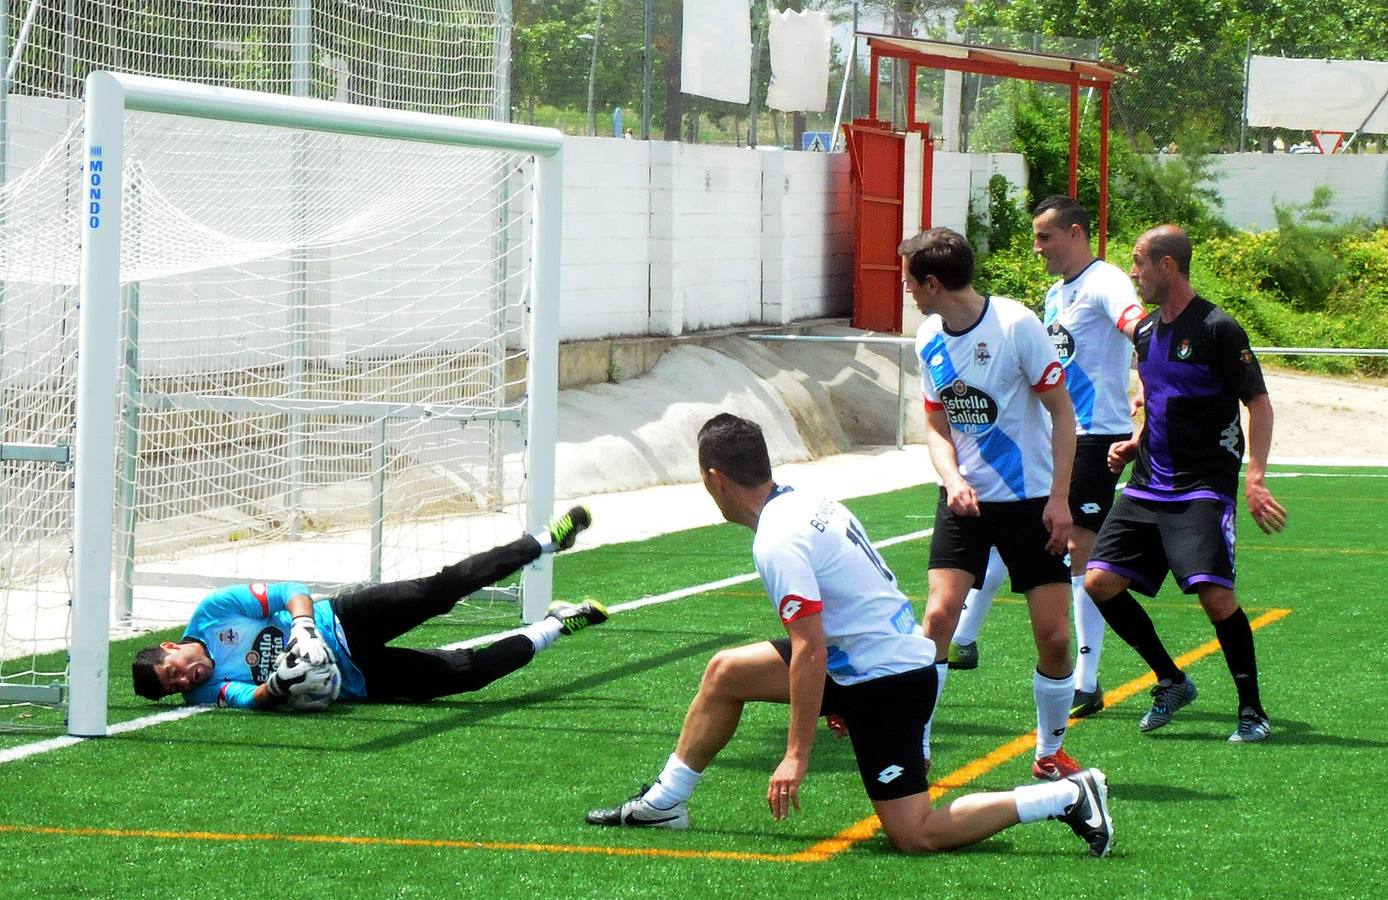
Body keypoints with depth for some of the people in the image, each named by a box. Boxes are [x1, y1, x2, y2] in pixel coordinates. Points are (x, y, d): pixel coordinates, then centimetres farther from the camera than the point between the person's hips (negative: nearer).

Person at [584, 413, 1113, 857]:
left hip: (887, 683, -10)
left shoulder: (777, 542, -21)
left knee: (915, 836, -9)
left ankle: (1068, 797, -6)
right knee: (725, 672, 13)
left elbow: (810, 650, -25)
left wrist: (797, 755, -22)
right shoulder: (808, 502, 7)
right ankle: (665, 802, 23)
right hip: (901, 654, 10)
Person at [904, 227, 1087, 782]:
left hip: (1031, 500, -3)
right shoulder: (929, 339, 1)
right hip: (966, 499, 3)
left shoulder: (1017, 325, -15)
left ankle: (1050, 752, 16)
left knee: (1054, 635, -5)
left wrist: (1060, 497, -14)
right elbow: (937, 424, 10)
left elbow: (1062, 411, -9)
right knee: (940, 613, -14)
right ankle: (913, 749, -6)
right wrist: (952, 478, -11)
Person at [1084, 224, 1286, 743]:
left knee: (1215, 595, -19)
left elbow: (1259, 404, -9)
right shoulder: (1146, 330, 12)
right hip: (1148, 485, 8)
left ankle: (1252, 710, -2)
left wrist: (1255, 477, -18)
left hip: (1203, 489, -8)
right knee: (1100, 583, -2)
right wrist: (1134, 445, 9)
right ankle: (1171, 682, 15)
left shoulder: (1217, 329, -11)